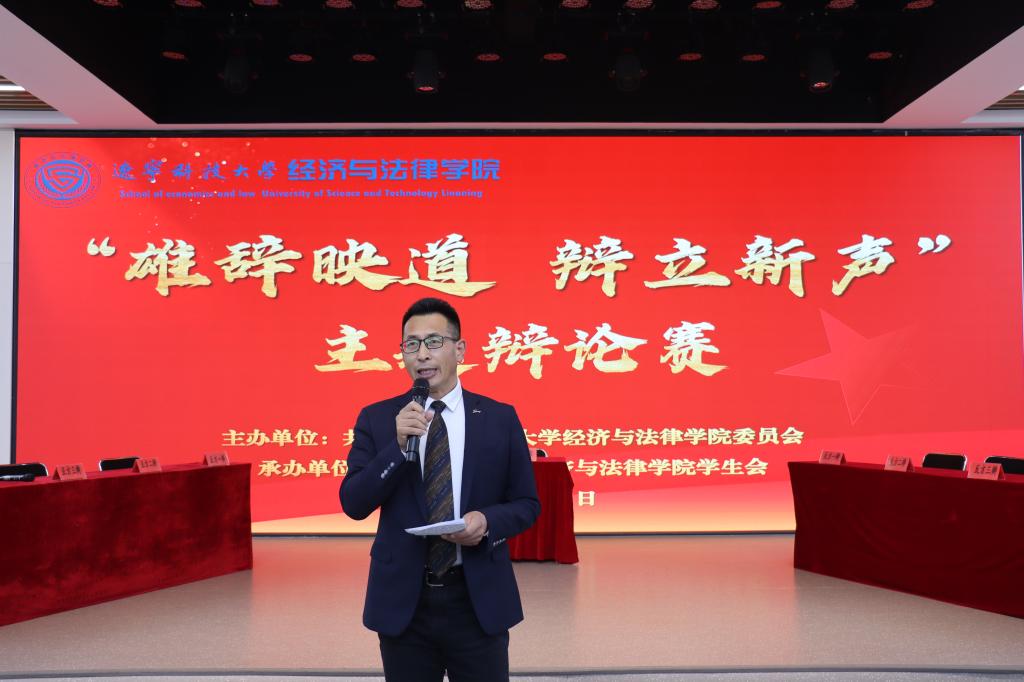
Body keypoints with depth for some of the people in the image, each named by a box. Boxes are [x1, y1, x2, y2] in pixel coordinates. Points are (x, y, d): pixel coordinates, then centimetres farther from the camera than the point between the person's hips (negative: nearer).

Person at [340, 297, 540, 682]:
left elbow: (527, 504, 5)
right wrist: (399, 445, -18)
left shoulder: (500, 418, 0)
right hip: (403, 600, 1)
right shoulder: (376, 419, 1)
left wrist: (488, 520, -16)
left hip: (478, 599, 0)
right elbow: (353, 504, -6)